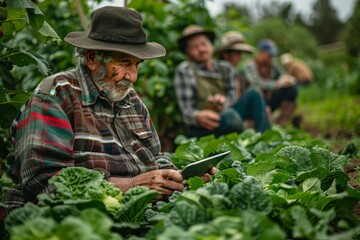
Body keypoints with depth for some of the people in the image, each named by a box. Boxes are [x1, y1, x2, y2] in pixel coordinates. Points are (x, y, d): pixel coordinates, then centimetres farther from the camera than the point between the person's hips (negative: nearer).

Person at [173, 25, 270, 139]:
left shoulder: (225, 68, 11)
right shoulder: (184, 70, -5)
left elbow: (232, 96, 4)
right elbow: (186, 109, -12)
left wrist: (224, 101, -21)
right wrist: (198, 117, -36)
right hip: (197, 128, -6)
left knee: (253, 95, -12)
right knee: (230, 115, -36)